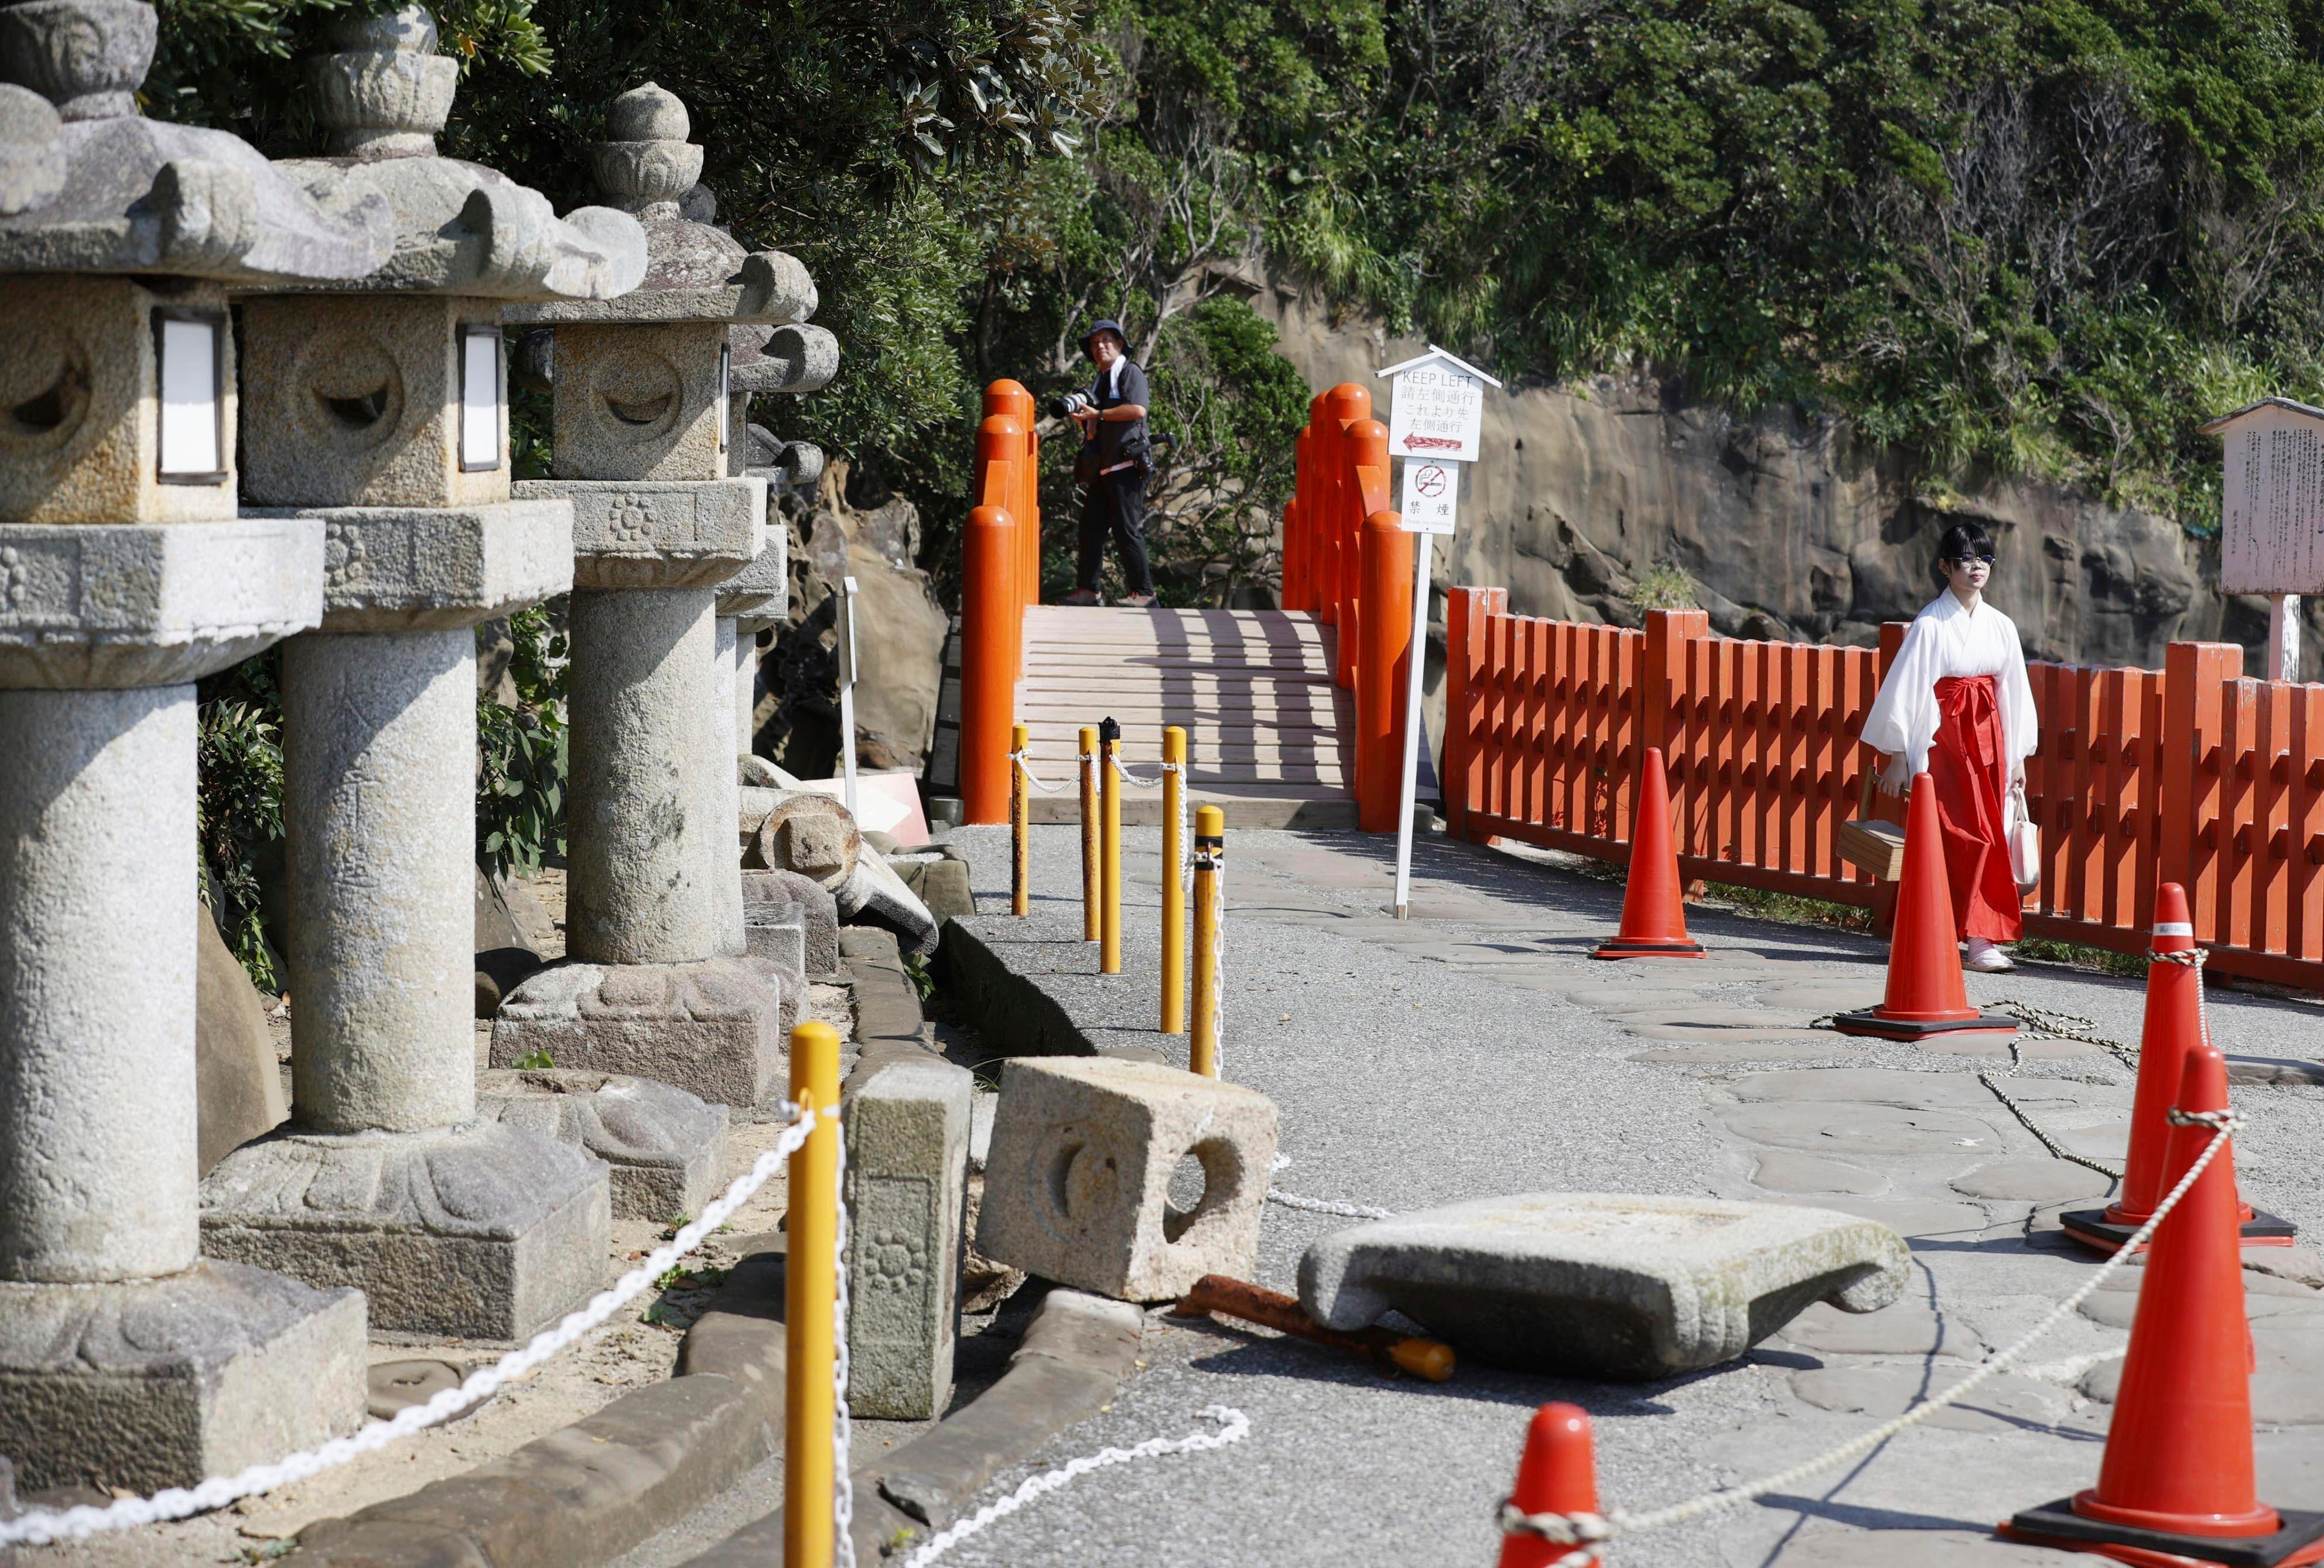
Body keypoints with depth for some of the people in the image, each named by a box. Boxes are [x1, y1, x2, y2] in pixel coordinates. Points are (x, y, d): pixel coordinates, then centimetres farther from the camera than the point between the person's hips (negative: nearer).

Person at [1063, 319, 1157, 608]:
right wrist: (1082, 418, 5)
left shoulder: (1130, 372, -2)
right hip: (1101, 469, 8)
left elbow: (1137, 409, -18)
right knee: (1091, 528, 5)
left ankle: (1143, 592, -3)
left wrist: (1098, 414, -14)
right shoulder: (1099, 381, 23)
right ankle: (1087, 590, 9)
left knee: (1127, 530, -8)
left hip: (1125, 465, -8)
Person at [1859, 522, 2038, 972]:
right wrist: (1897, 758, -9)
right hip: (1943, 740, -5)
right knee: (1968, 837, -11)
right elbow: (1904, 690, -6)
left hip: (1988, 740, 5)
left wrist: (2018, 758, 14)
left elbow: (2013, 693, 14)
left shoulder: (2000, 626, 9)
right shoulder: (1930, 625, -7)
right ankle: (1978, 939, -8)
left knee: (1988, 835, 1)